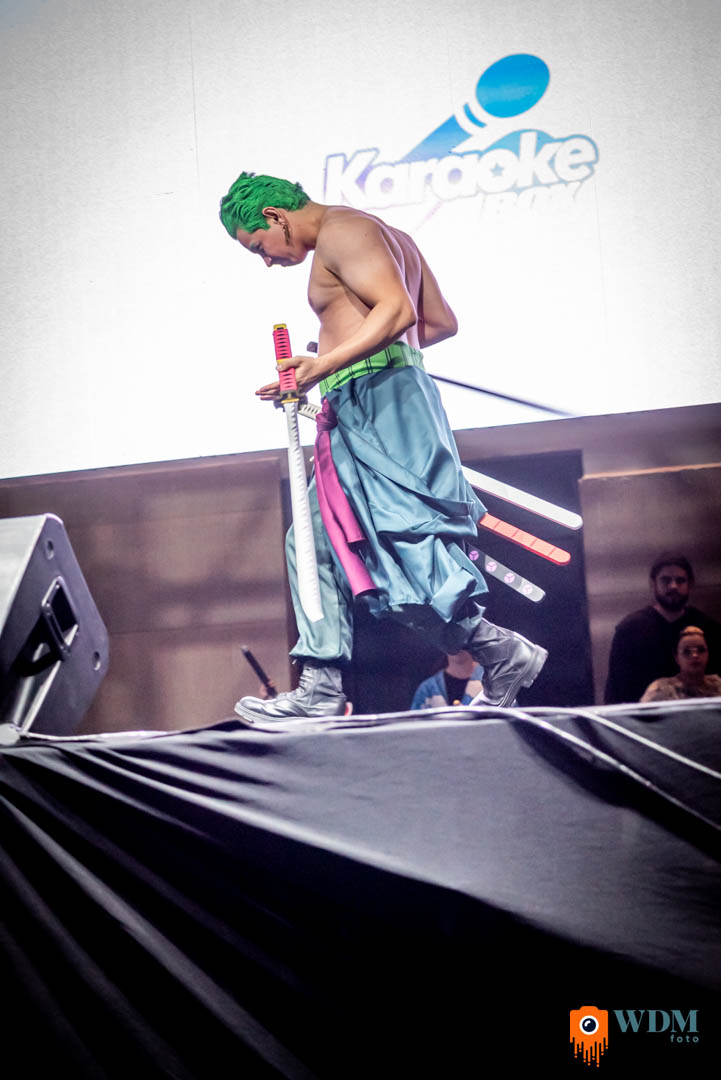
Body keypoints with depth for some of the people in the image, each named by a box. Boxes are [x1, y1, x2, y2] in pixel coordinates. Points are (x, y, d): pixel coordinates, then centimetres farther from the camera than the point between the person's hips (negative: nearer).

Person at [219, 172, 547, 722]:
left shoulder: (341, 229, -6)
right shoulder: (386, 236, 24)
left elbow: (397, 309, -22)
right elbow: (442, 322, 24)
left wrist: (326, 364, -28)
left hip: (377, 405, -11)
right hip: (367, 418, 11)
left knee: (402, 548, -12)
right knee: (317, 544, 11)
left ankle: (505, 654, -2)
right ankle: (321, 690, 11)